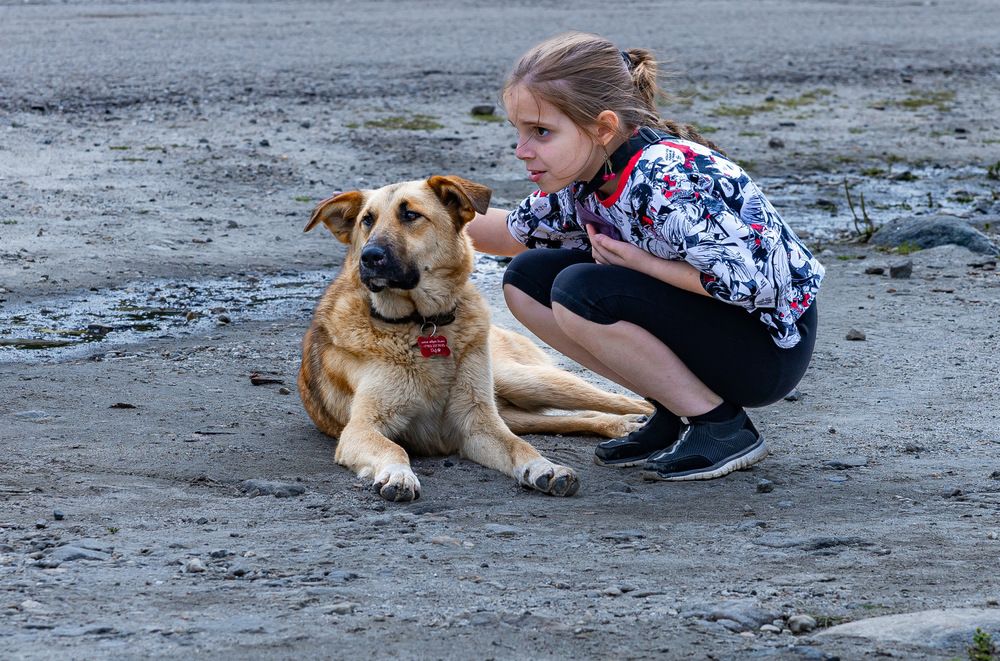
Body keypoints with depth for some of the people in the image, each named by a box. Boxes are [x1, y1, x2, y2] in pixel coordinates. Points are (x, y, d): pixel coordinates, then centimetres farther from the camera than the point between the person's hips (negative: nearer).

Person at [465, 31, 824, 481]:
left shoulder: (665, 177, -28)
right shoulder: (584, 179, -1)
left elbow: (752, 279, -34)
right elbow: (518, 231, 20)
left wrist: (640, 261, -23)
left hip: (770, 347, -9)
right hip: (708, 325, 9)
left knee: (579, 292, -25)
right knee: (527, 279, 2)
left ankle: (722, 427, -12)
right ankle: (677, 412, 5)